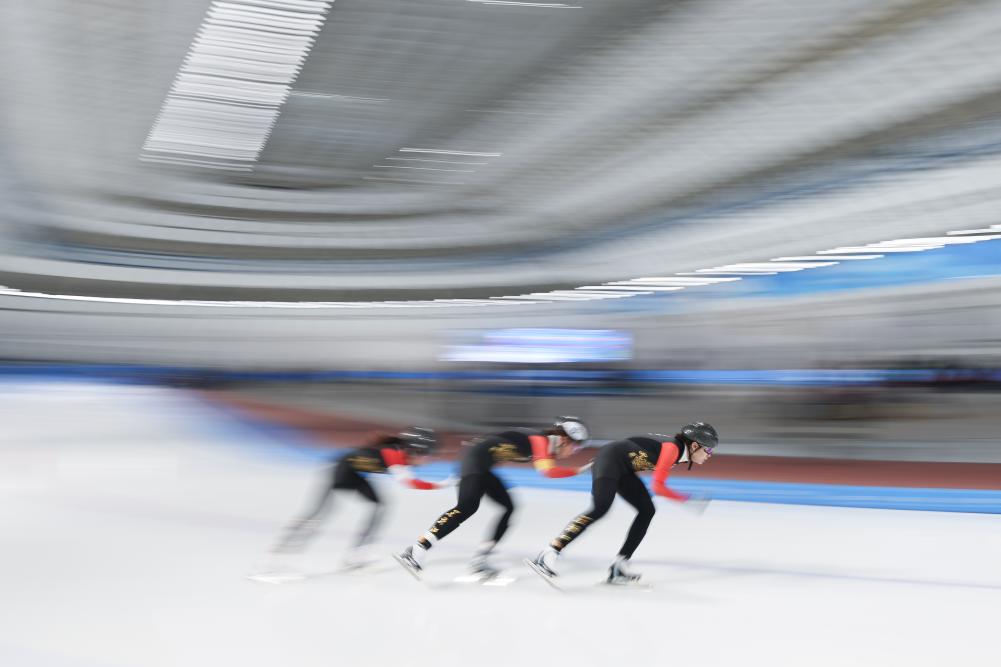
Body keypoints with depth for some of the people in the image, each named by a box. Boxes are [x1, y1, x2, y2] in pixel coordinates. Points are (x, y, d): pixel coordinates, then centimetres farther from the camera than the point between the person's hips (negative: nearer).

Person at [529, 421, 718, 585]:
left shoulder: (680, 451, 10)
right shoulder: (673, 448, -18)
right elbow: (657, 486, -23)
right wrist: (688, 500, -18)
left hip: (623, 469, 10)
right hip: (611, 458, -10)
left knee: (647, 510, 4)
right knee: (600, 509, -25)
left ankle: (618, 567, 3)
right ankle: (549, 554, -29)